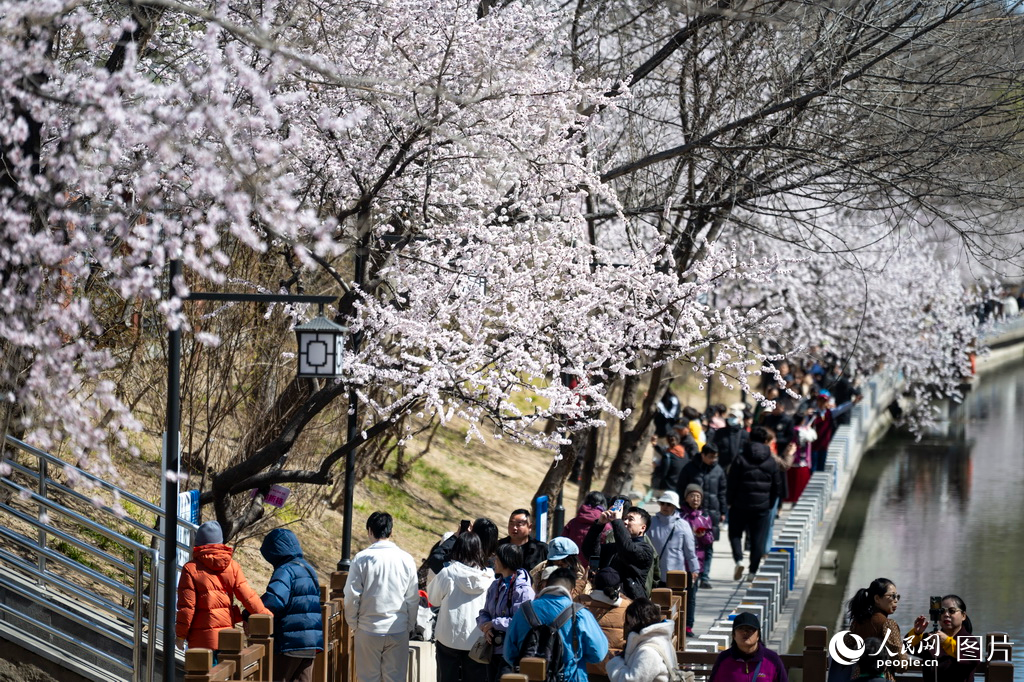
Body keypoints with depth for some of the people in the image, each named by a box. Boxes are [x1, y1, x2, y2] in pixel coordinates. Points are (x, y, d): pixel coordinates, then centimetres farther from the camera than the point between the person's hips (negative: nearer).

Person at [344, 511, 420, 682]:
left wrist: (353, 623, 8)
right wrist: (409, 626, 14)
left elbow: (352, 597, -6)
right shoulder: (406, 559, -2)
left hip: (368, 630, -2)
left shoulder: (362, 559, -9)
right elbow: (413, 599, 3)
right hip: (399, 630, 2)